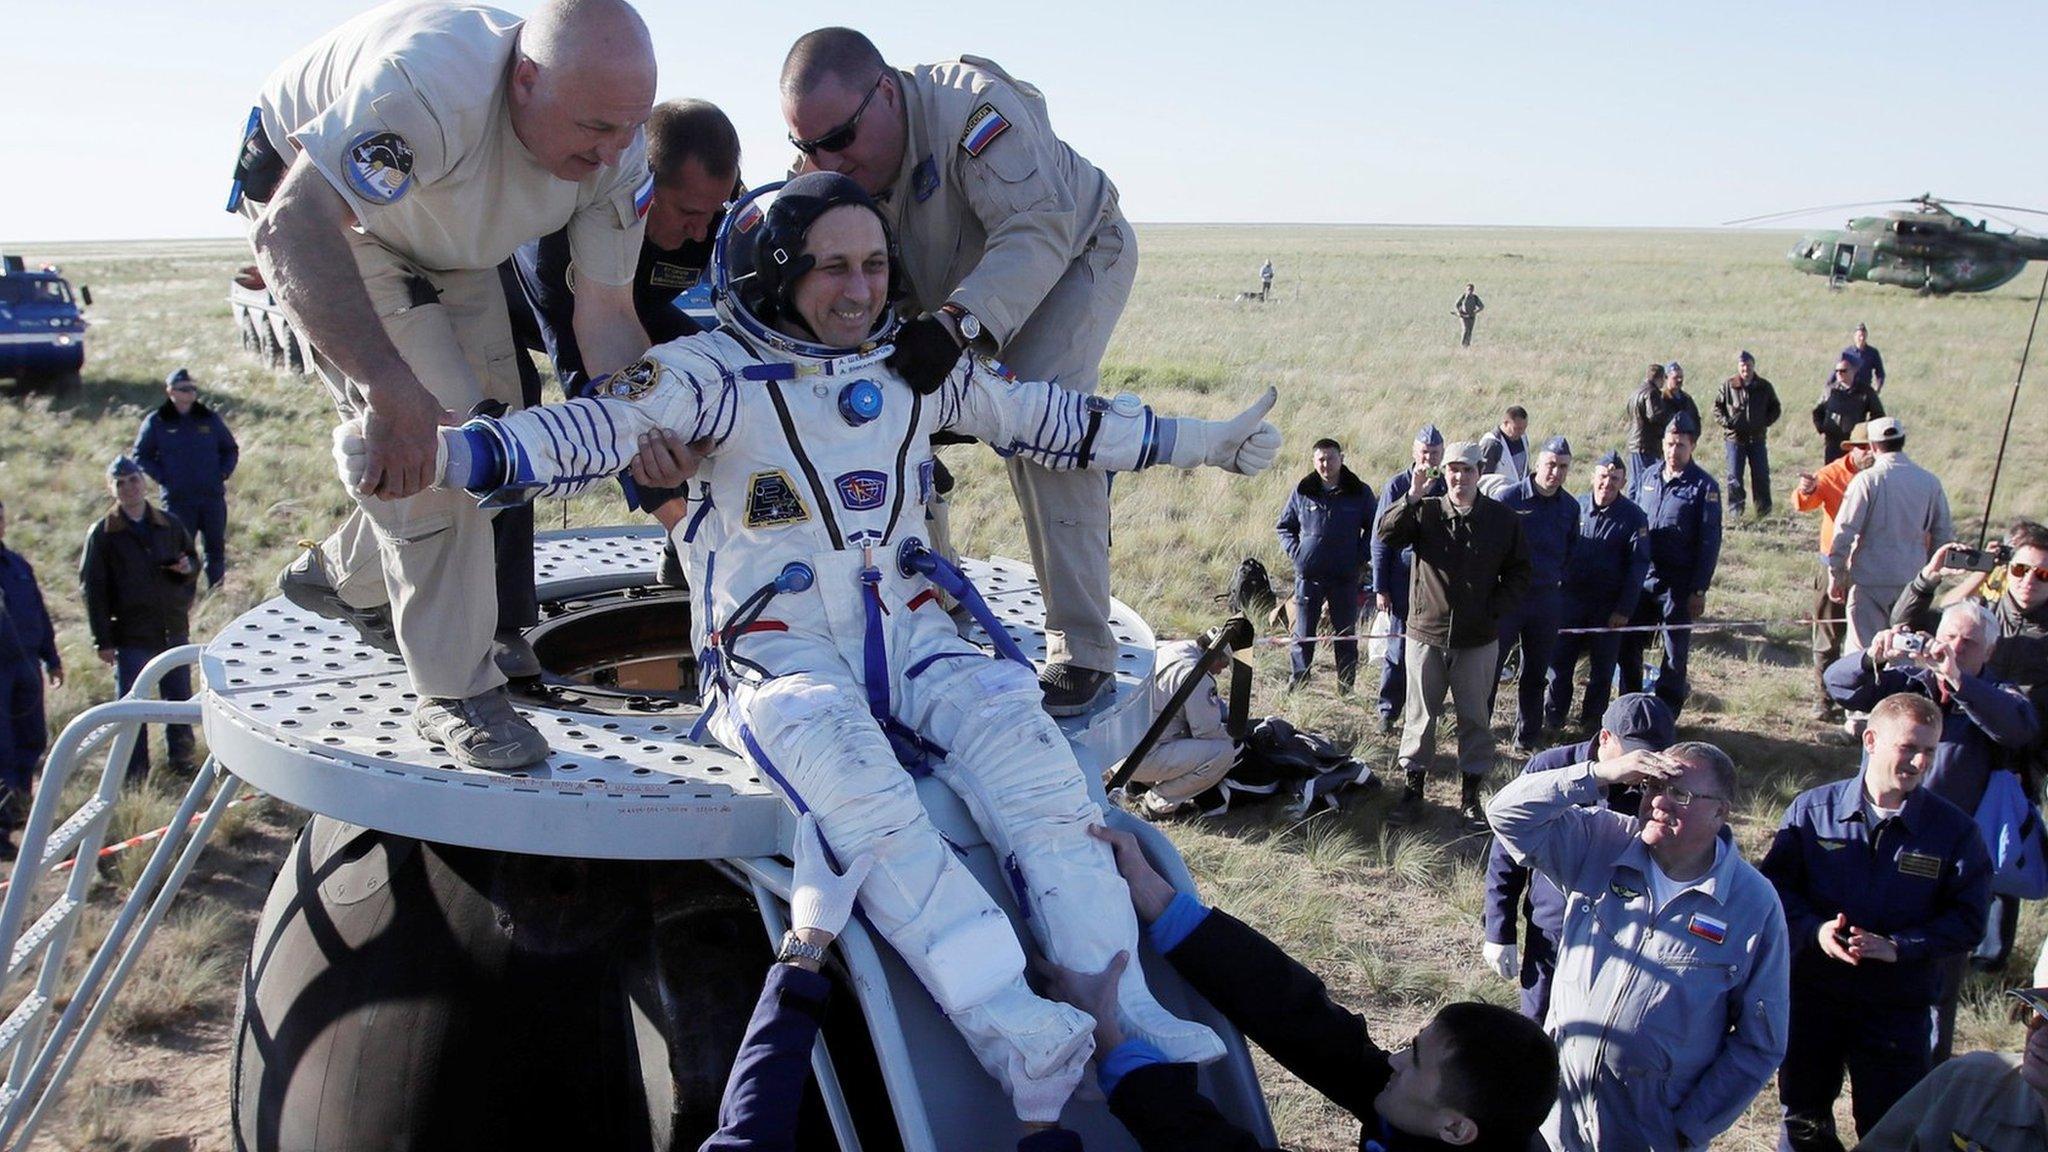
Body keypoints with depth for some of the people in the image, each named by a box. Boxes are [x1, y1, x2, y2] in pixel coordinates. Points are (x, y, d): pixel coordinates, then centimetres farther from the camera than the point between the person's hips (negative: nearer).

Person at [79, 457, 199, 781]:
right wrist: (103, 640, -9)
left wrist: (189, 567, -8)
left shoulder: (169, 524, 7)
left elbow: (193, 558, 20)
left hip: (174, 630, 3)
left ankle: (182, 756, 28)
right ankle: (135, 772, 12)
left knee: (180, 698, 11)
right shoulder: (102, 534, -3)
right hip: (131, 637, -3)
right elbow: (92, 589, -4)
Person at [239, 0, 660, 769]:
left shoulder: (619, 155, -23)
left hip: (447, 244, 7)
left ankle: (343, 579, 32)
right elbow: (293, 226, -49)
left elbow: (605, 314, -16)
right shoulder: (434, 82, -44)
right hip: (316, 211, -7)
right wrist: (393, 388, -57)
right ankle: (455, 694, -9)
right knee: (435, 432, -19)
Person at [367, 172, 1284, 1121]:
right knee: (859, 791, -35)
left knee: (1017, 734, -27)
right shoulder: (713, 371, -3)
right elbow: (587, 432, -16)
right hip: (777, 654, -4)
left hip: (906, 635, 4)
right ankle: (1019, 1039, -42)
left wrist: (1199, 441, 26)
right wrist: (439, 451, -34)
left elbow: (1047, 418, 23)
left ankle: (1117, 1002, -25)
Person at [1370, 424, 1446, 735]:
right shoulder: (1397, 485, -2)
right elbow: (1381, 538, -1)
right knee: (1398, 648, 0)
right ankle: (1389, 710, 10)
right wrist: (1380, 587, -4)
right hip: (1403, 578, -2)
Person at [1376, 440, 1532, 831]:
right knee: (1420, 714, 7)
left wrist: (1496, 609, -9)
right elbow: (1387, 535, -18)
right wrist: (1411, 497, -28)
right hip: (1426, 633, 0)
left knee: (1475, 717, 8)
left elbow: (1518, 575, 5)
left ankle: (1470, 796, 19)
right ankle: (1413, 790, 17)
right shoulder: (1425, 512, -3)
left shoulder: (1503, 520, -1)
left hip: (1478, 638, 0)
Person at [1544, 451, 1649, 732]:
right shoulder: (1575, 507, 0)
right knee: (1560, 659, 4)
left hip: (1609, 604, -1)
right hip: (1571, 598, 1)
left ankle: (1593, 720, 22)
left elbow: (1639, 565, -5)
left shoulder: (1633, 517, -6)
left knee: (1603, 666, 9)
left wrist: (1625, 609, -10)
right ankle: (1552, 717, 16)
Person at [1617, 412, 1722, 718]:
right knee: (1627, 643, 8)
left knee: (1675, 653, 5)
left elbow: (1710, 542, -7)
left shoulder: (1703, 486, -7)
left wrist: (1699, 590, -11)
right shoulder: (1647, 478, 7)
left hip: (1678, 584, -4)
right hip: (1640, 578, 4)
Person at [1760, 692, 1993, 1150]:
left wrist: (1898, 946, -22)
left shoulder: (1955, 830, -7)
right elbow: (1775, 885, -3)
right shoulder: (1813, 809, -5)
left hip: (1899, 1009, -1)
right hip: (1812, 996, 1)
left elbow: (1967, 922, -8)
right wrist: (1815, 929, -21)